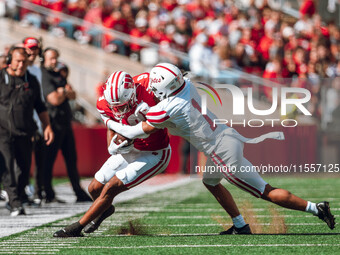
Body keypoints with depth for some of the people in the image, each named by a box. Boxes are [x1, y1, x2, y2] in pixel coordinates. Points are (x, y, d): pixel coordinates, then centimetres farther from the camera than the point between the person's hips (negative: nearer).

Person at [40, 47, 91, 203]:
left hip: (65, 122, 9)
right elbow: (55, 100, -19)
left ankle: (79, 193, 15)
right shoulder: (44, 77, -10)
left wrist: (62, 91, -9)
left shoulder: (58, 75, 19)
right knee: (49, 160, -4)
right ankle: (48, 195, -1)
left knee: (71, 159, 11)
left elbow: (73, 95, 13)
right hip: (53, 123, -9)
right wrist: (66, 92, 2)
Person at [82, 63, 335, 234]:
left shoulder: (166, 110, -23)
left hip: (225, 155, -8)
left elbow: (135, 132, -8)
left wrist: (110, 123, 8)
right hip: (228, 133, 9)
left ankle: (316, 208, 3)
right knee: (210, 181, 28)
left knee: (266, 192, 1)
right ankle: (241, 226, 33)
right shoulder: (187, 84, -3)